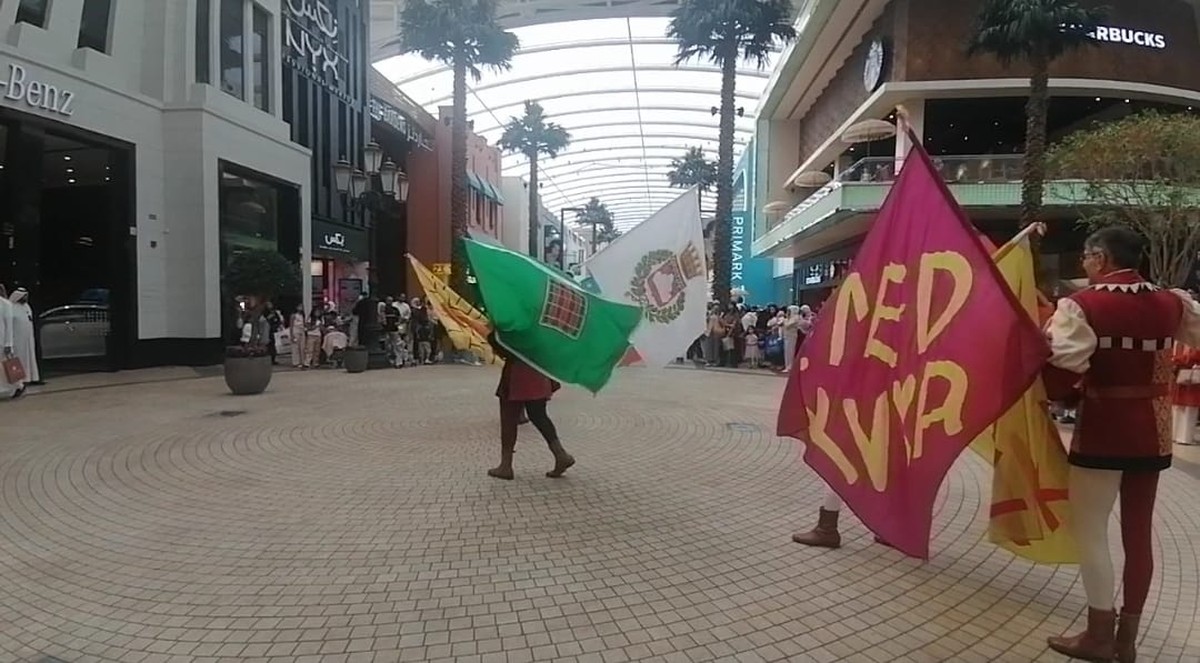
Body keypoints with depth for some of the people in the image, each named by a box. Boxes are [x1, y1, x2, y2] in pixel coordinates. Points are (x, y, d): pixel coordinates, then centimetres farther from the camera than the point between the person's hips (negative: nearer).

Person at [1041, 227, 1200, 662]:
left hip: (1103, 429, -6)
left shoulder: (1083, 305, -14)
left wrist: (1067, 398, -1)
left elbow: (1062, 366, -21)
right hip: (1152, 432, 6)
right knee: (1139, 532, 12)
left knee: (1089, 529, 5)